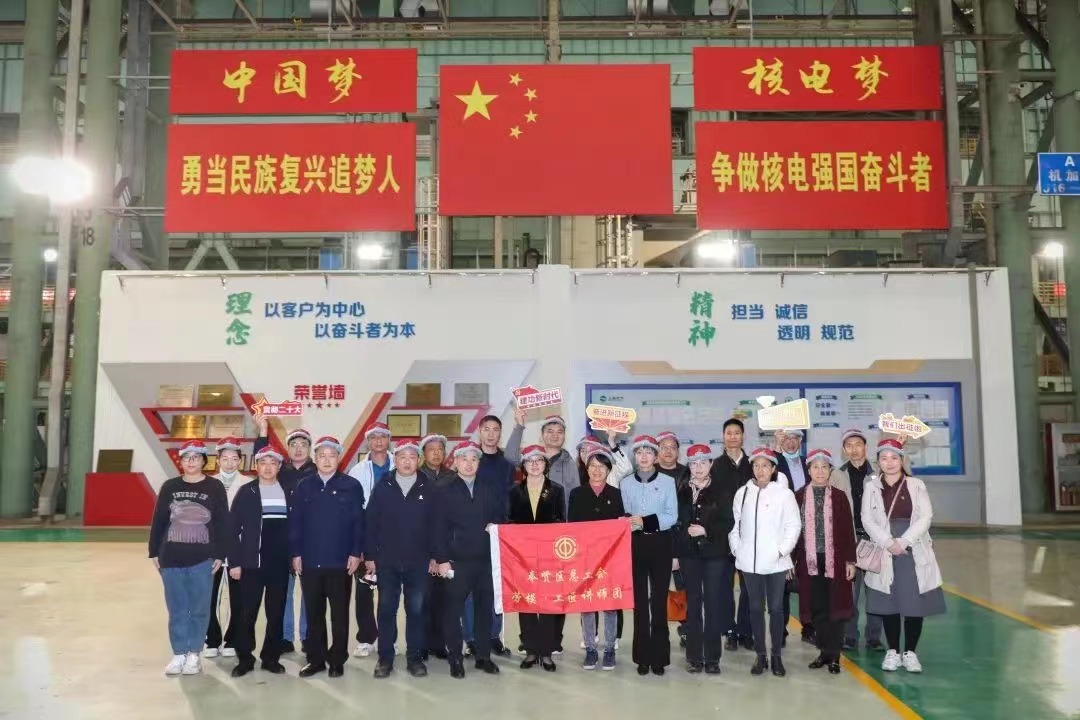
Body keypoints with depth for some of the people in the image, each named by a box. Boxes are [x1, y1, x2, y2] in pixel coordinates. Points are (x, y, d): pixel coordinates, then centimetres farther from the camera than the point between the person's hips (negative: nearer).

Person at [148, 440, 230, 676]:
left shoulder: (215, 487, -2)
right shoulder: (170, 487, 5)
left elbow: (223, 523, -2)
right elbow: (158, 521, 8)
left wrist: (220, 555, -6)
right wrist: (154, 552, 5)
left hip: (202, 559, -2)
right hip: (171, 558, 2)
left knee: (199, 609, 4)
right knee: (177, 609, 8)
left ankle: (194, 654, 15)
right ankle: (179, 654, 18)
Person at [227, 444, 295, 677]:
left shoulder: (290, 491, 4)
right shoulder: (246, 492, 0)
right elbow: (234, 529, -2)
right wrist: (234, 562, -7)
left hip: (280, 563, 2)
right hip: (252, 562, -1)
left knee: (276, 613, 8)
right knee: (247, 613, 3)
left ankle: (271, 657, 20)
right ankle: (245, 658, 16)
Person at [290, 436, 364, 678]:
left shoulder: (352, 486, -1)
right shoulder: (304, 486, 6)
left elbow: (358, 522, -3)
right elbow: (295, 522, 5)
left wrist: (356, 553, -8)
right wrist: (296, 553, -1)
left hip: (340, 561, -2)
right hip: (310, 561, 2)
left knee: (339, 614, 7)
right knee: (314, 613, 11)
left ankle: (337, 660, 18)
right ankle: (316, 659, 22)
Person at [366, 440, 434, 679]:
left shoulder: (428, 487, 0)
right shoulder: (382, 486, 1)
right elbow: (371, 522, 0)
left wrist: (435, 556, -3)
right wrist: (369, 555, -3)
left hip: (418, 562, 0)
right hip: (386, 561, 1)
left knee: (416, 610, 7)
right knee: (386, 610, 8)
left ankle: (414, 657, 18)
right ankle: (385, 658, 19)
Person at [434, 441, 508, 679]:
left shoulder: (493, 487, 8)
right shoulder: (446, 492, 3)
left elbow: (505, 514, 10)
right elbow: (440, 528, -2)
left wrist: (498, 526, -10)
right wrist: (441, 559, -8)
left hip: (488, 559, 2)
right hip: (457, 561, -2)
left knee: (485, 610, 9)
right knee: (453, 611, 1)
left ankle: (483, 656, 21)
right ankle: (455, 659, 13)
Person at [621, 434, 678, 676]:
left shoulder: (668, 481, -1)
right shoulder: (625, 483, 6)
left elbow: (672, 517, -6)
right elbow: (625, 516, 5)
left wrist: (646, 521, -18)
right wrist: (628, 523, -16)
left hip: (660, 544, -1)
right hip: (635, 544, 2)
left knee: (659, 598, 3)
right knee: (639, 599, 5)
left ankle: (659, 655, 12)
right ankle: (643, 655, 13)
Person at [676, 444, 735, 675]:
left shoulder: (721, 492, 1)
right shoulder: (682, 493, 6)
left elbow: (728, 522, -3)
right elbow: (675, 522, 5)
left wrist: (706, 530, -14)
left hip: (715, 553, -1)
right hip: (689, 554, 1)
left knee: (713, 603, 0)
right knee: (693, 603, 5)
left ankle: (712, 657, 8)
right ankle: (694, 656, 12)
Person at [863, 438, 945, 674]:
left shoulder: (916, 485, 4)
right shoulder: (871, 486, 4)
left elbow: (925, 517, -4)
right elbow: (867, 520, -2)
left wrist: (903, 541, -14)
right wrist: (889, 543, -15)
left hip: (914, 552, 0)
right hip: (884, 552, 0)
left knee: (915, 603, 2)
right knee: (888, 602, 4)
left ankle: (910, 652, 15)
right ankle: (892, 651, 17)